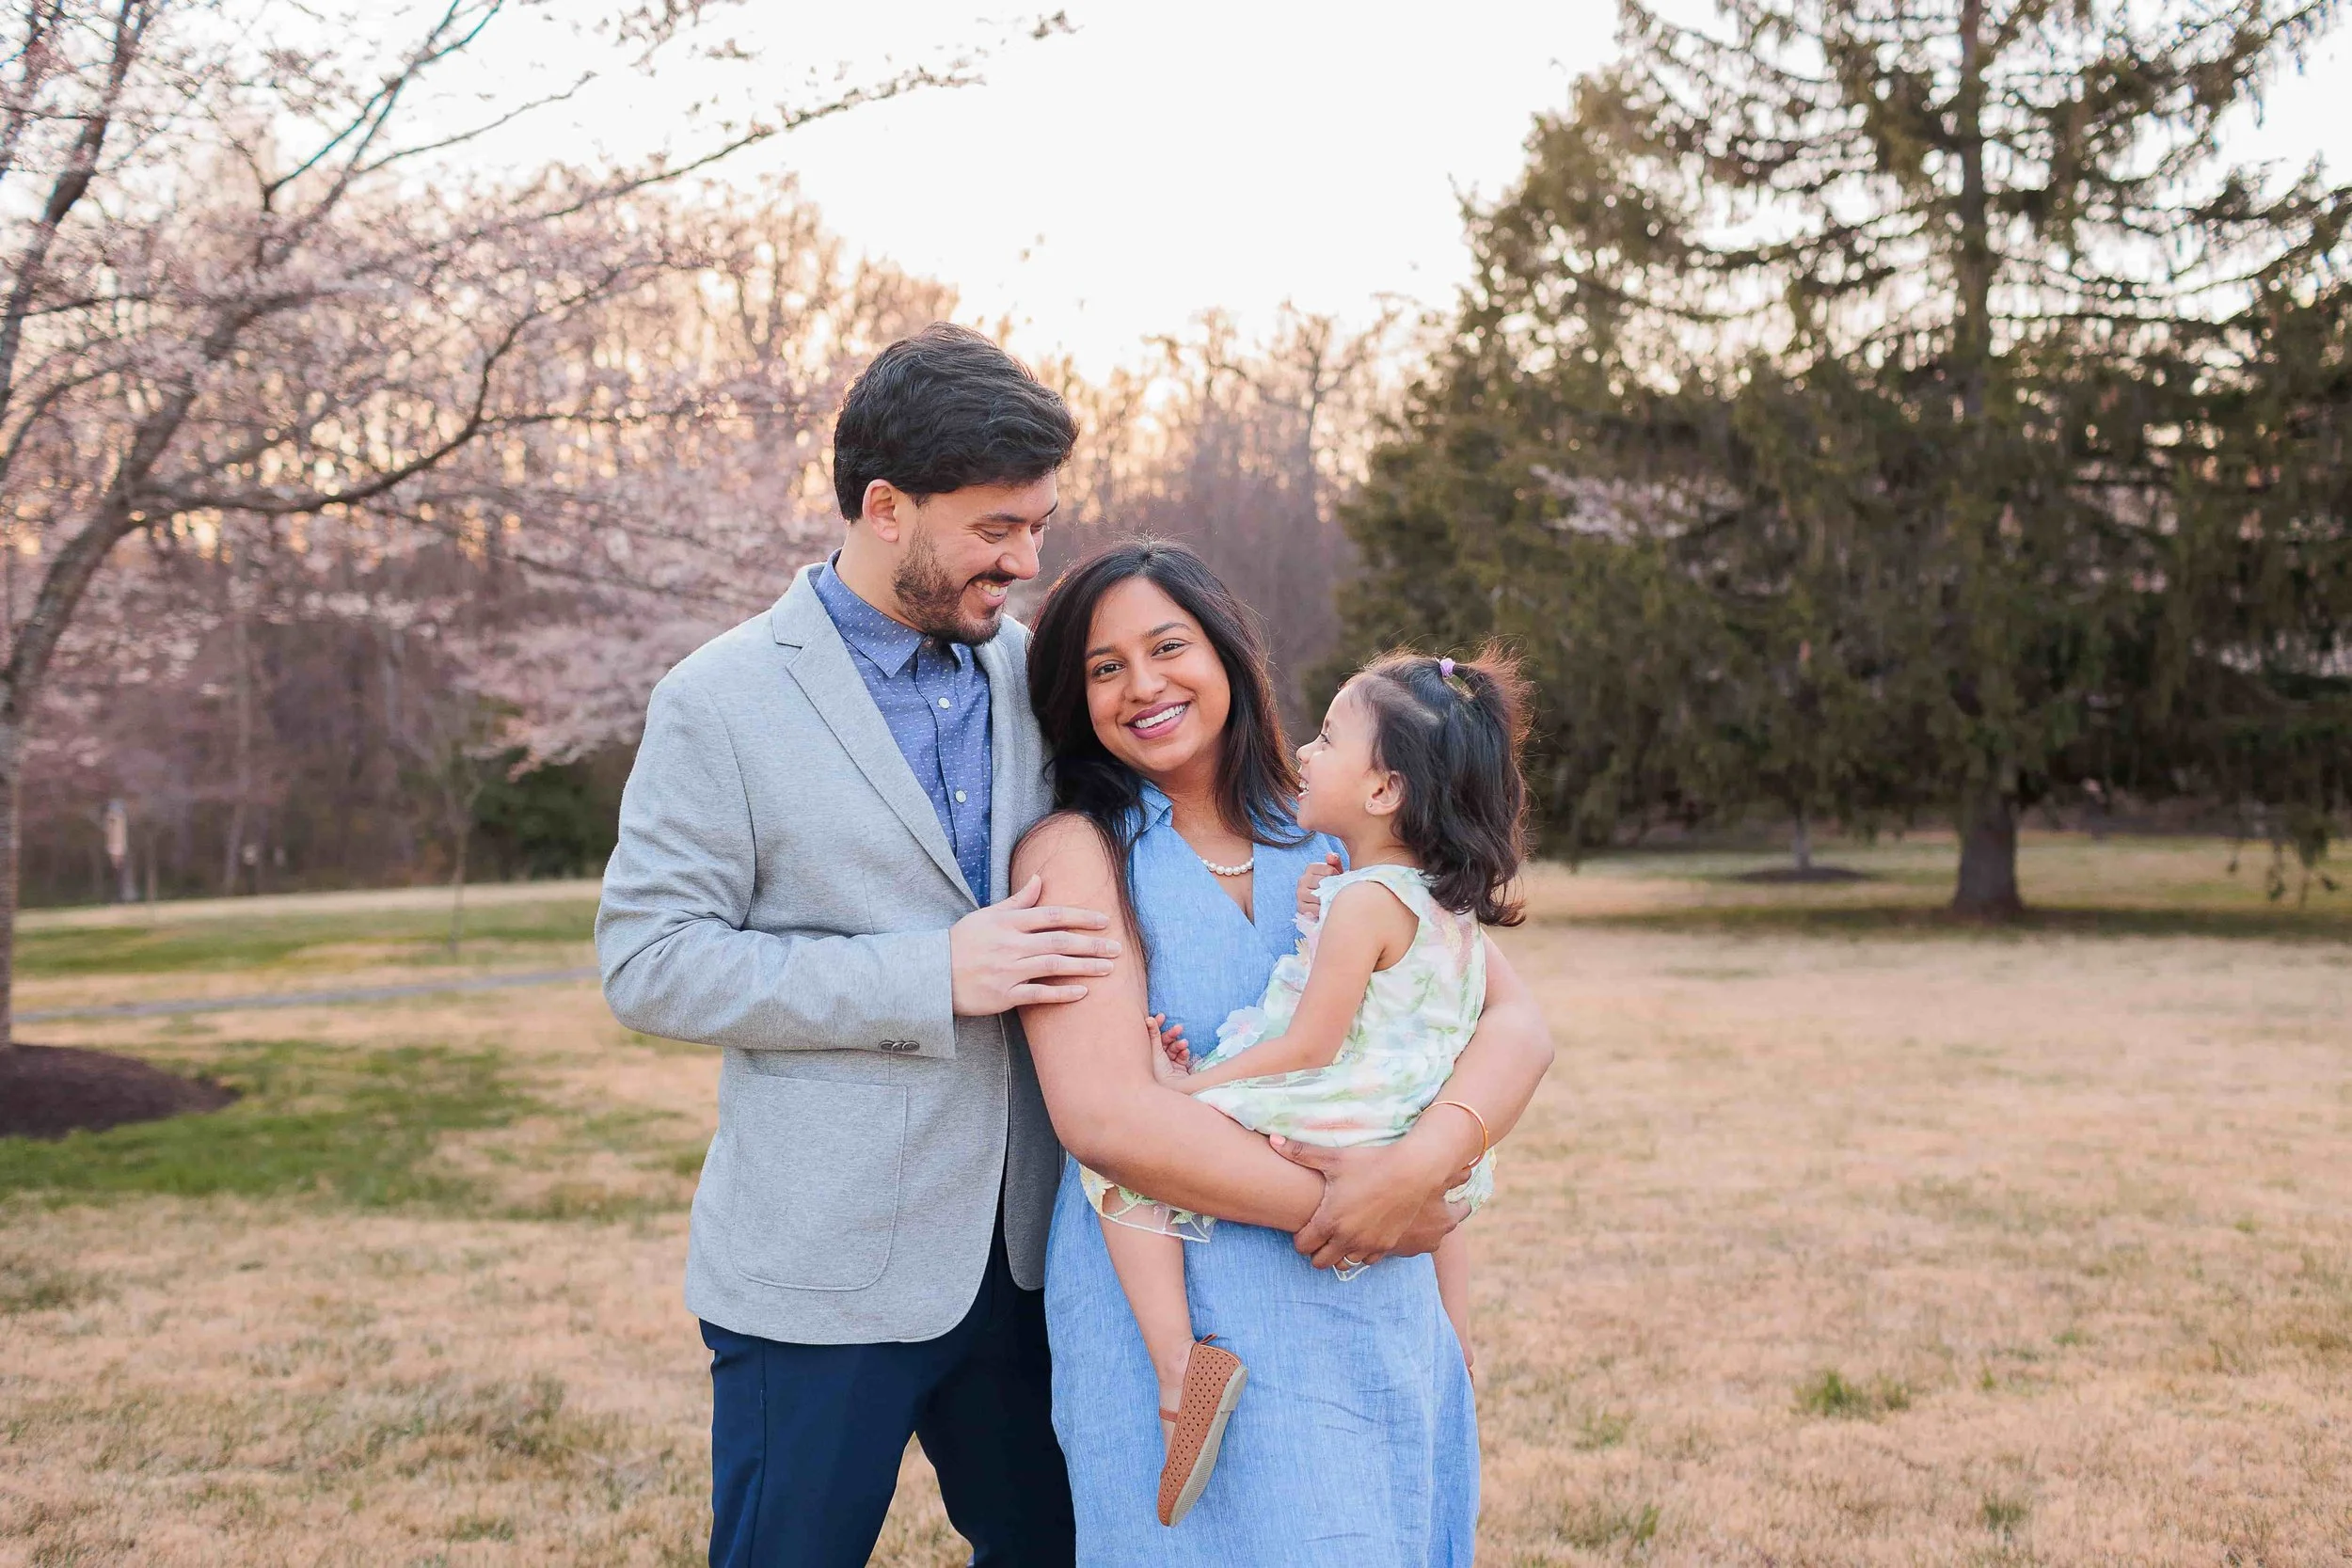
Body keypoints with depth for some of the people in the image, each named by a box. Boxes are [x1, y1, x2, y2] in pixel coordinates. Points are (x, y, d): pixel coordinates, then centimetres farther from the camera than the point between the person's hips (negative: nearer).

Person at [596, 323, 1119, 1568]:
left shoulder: (1032, 672, 7)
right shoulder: (723, 699, -9)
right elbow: (648, 963, -13)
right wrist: (932, 976, -20)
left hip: (1024, 1244, 5)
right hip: (823, 1271, -5)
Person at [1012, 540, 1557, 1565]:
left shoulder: (1340, 838, 6)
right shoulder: (1075, 853, -6)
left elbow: (1513, 1022, -2)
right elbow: (1107, 1119, -18)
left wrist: (1422, 1163, -21)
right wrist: (1341, 1202, -16)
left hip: (1381, 1319, 4)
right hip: (1178, 1320, -4)